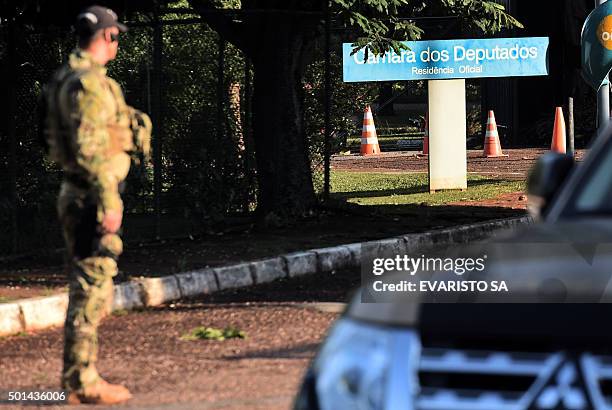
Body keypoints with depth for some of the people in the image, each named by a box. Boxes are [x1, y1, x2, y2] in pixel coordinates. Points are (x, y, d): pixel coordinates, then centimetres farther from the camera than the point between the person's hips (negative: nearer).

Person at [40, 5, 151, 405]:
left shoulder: (67, 78, 14)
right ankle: (82, 382, -3)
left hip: (76, 195, 10)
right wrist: (109, 203, -23)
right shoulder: (90, 83, -18)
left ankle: (81, 375, 20)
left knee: (91, 288, 16)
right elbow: (90, 149, -24)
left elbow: (54, 138, 21)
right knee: (92, 288, -6)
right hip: (92, 197, -10)